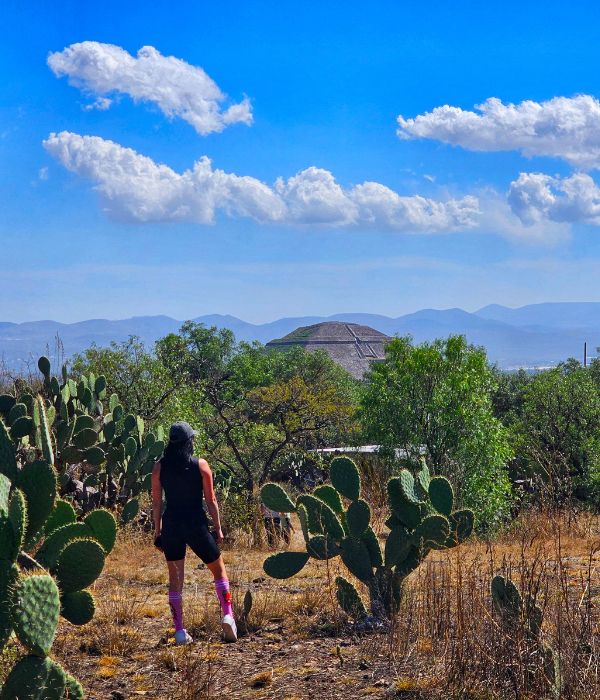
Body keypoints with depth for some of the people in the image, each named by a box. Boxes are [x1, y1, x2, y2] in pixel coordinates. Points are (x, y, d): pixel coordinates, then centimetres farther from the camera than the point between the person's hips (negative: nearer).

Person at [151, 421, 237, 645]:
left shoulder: (159, 467, 1)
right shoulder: (200, 465, -5)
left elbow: (156, 502, 3)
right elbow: (210, 500, -3)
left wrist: (157, 531, 11)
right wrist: (218, 528, 5)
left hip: (171, 526, 2)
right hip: (197, 525, -2)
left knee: (175, 579, 10)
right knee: (218, 569, 16)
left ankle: (180, 631, 8)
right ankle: (228, 616, 1)